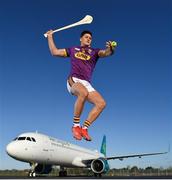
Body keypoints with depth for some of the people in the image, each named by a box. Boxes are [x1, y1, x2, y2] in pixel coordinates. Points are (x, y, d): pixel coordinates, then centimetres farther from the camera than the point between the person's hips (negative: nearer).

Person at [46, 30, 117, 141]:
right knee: (83, 93, -37)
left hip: (87, 84, 3)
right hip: (74, 80, -3)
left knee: (101, 103, -19)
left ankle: (84, 128, -10)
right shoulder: (73, 50, 23)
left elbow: (106, 53, 0)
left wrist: (111, 48, -23)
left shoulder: (94, 52, 21)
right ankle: (76, 125, -24)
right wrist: (50, 37, 34)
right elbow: (54, 52, 29)